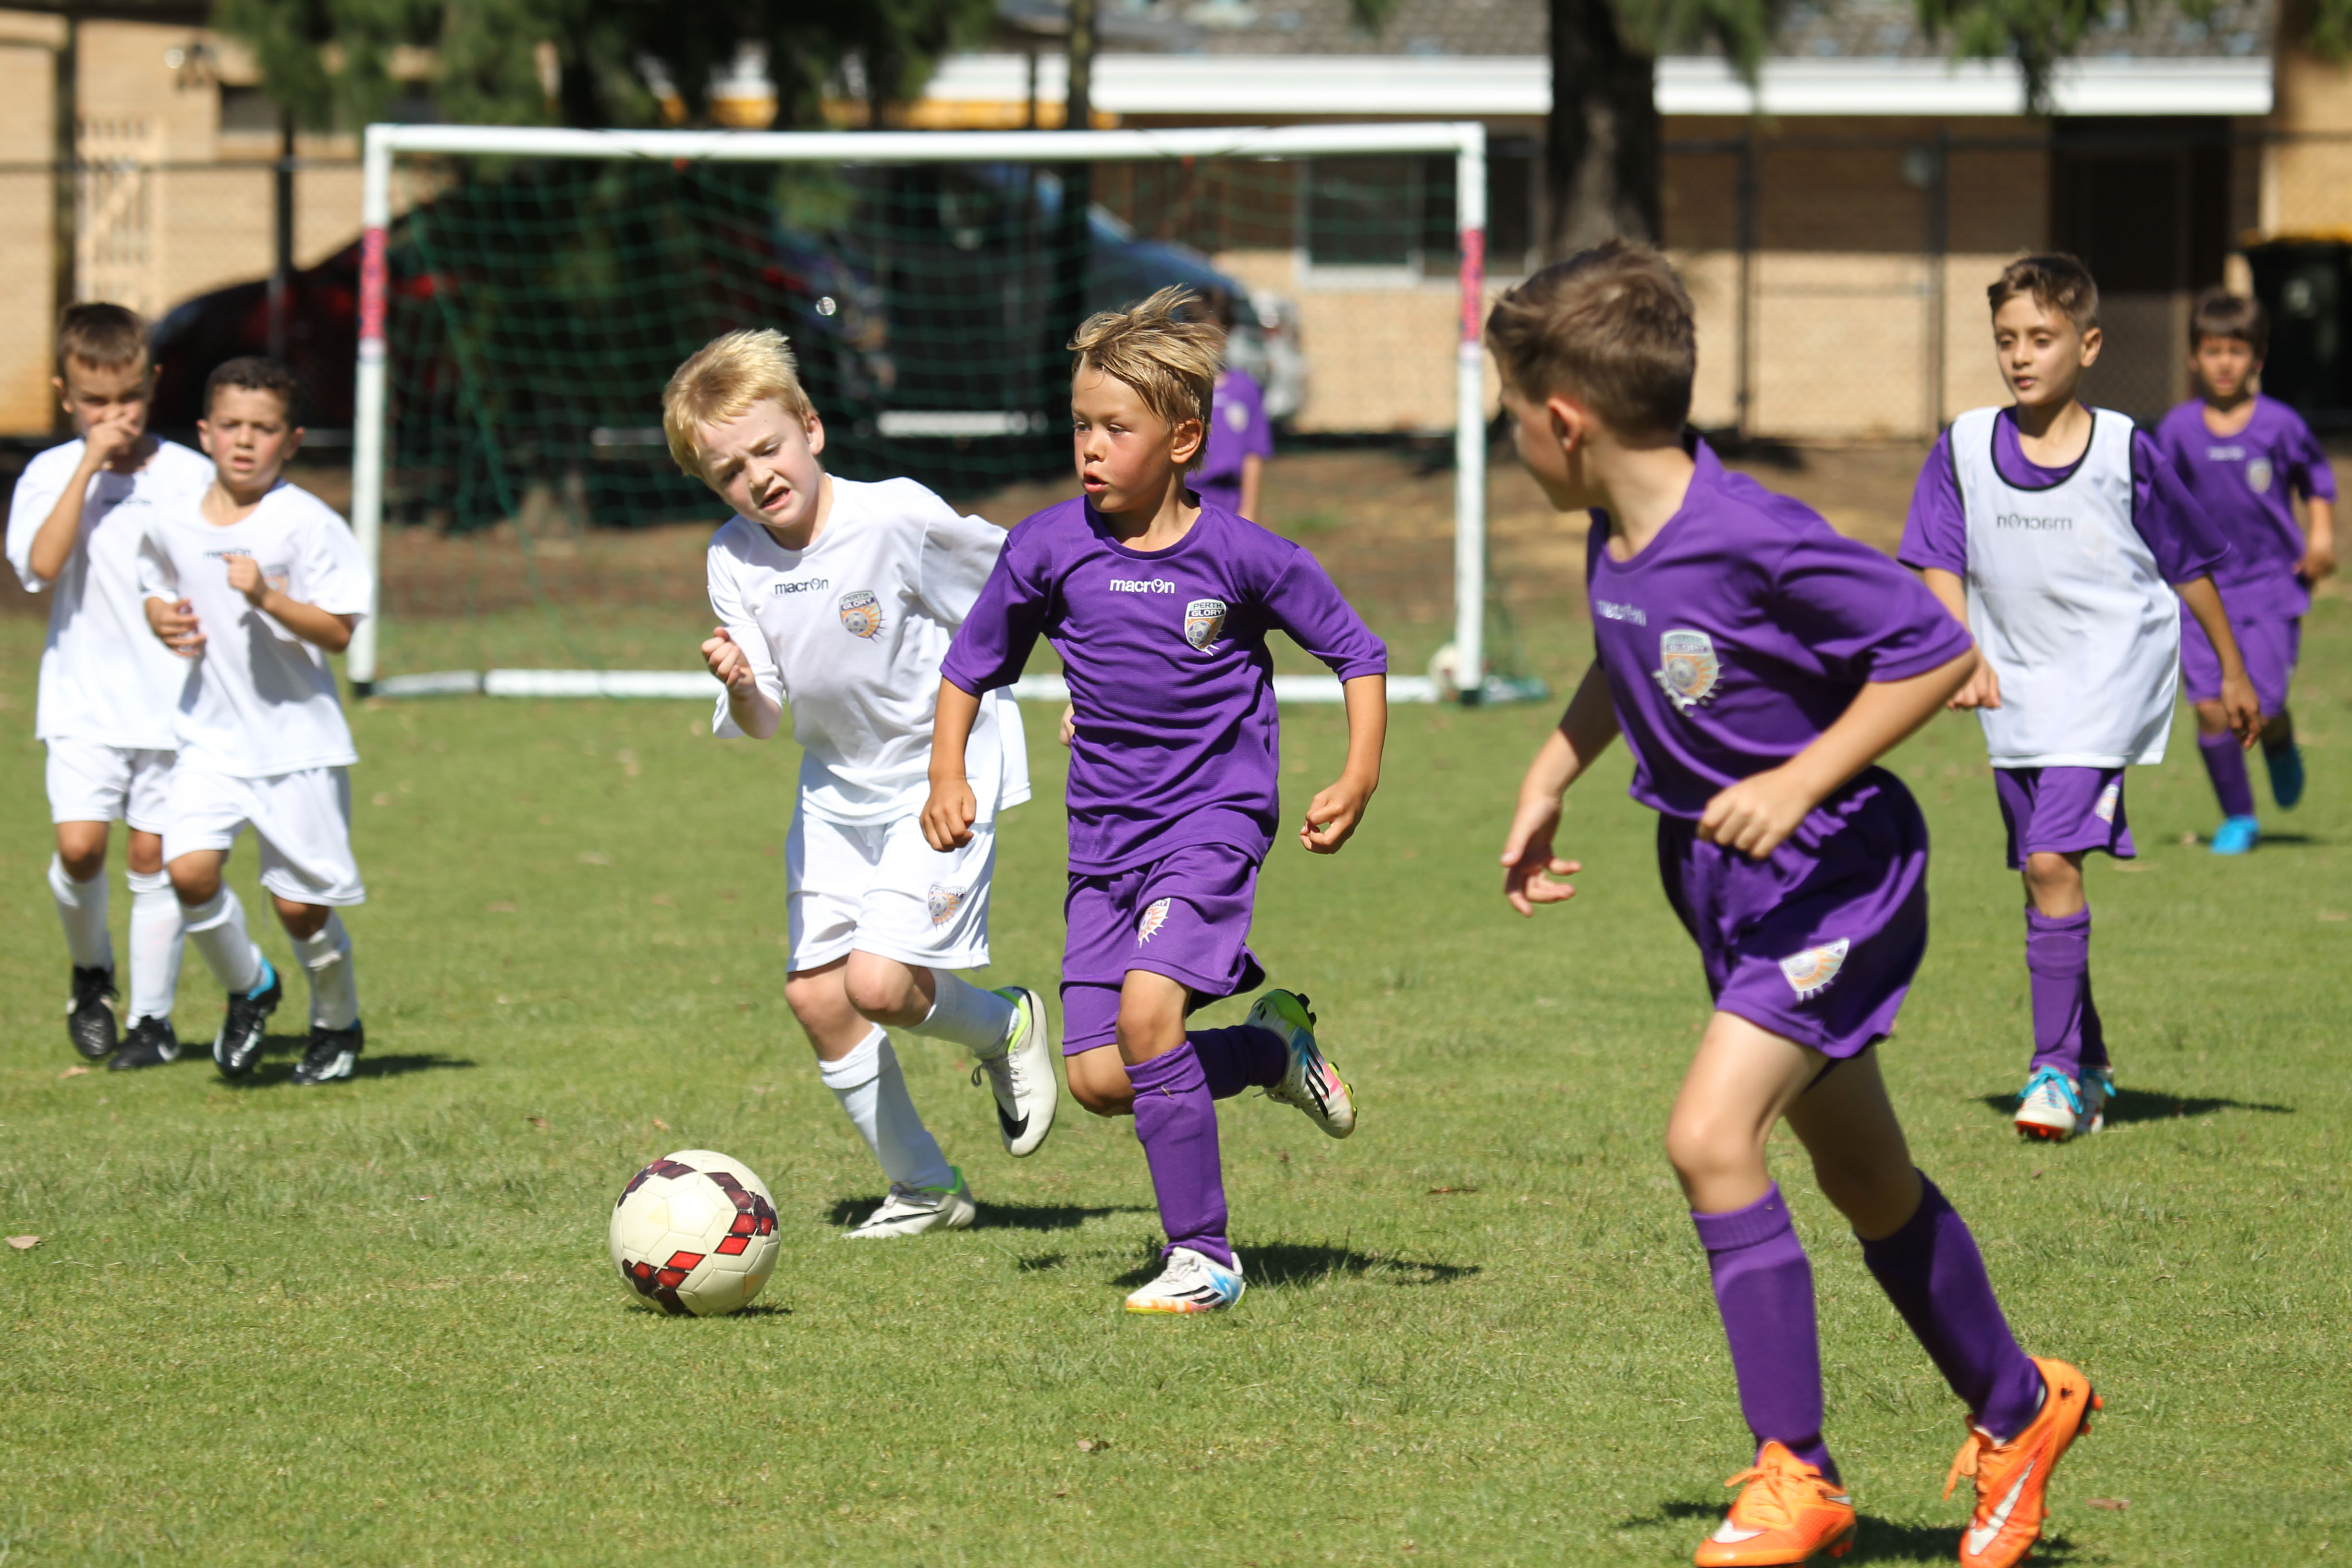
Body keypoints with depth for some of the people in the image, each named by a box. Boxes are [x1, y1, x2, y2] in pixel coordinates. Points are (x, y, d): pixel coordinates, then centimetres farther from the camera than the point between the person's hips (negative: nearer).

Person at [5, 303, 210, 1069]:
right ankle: (91, 971, 14)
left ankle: (152, 1017, 14)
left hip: (174, 701, 0)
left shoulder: (190, 476, 0)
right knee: (79, 845, -14)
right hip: (84, 698, 0)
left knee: (154, 855, 2)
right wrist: (90, 466, -18)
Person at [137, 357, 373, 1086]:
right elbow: (158, 589, 22)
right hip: (212, 732, 4)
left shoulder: (306, 524, -11)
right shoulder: (174, 526, 3)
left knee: (300, 903, 1)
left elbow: (338, 631, -13)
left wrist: (267, 598, -28)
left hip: (299, 736, -4)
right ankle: (247, 988, 11)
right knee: (189, 869, -17)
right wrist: (163, 618, -1)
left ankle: (338, 1021, 30)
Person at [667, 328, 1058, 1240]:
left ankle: (1003, 1027, 15)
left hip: (945, 771, -6)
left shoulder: (898, 520, -23)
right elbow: (762, 725, -8)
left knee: (878, 984, -19)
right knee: (813, 993, 3)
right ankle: (924, 1187, 20)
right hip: (837, 789, 6)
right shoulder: (735, 559, -8)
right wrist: (740, 687, -30)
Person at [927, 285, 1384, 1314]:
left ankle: (1203, 1256, -13)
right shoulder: (1049, 549, -2)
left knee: (1147, 1007, -26)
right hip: (1104, 836, 4)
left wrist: (1358, 781, -7)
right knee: (1099, 1080, -3)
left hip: (1215, 817, -4)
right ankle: (1274, 1048, 26)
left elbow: (1357, 654, 3)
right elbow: (971, 666, 13)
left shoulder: (1245, 559, -10)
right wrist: (948, 773, 1)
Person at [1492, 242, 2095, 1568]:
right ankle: (2016, 1410, 38)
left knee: (1711, 1136, -21)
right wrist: (1551, 779, 15)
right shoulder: (1618, 539, -1)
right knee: (1863, 1177, 18)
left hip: (1835, 876, -9)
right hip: (1734, 892, 9)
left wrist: (1801, 782, -25)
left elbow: (1938, 651, -21)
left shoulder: (1760, 541, -27)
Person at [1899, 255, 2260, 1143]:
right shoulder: (1965, 448, 1)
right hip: (2015, 688, 4)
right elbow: (1940, 564, 3)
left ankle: (2055, 1068, -14)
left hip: (2112, 679, -4)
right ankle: (2091, 1071, 23)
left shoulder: (2125, 453, -6)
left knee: (2053, 861, -18)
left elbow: (2188, 563, 6)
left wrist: (2232, 670, 14)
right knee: (2042, 874, 9)